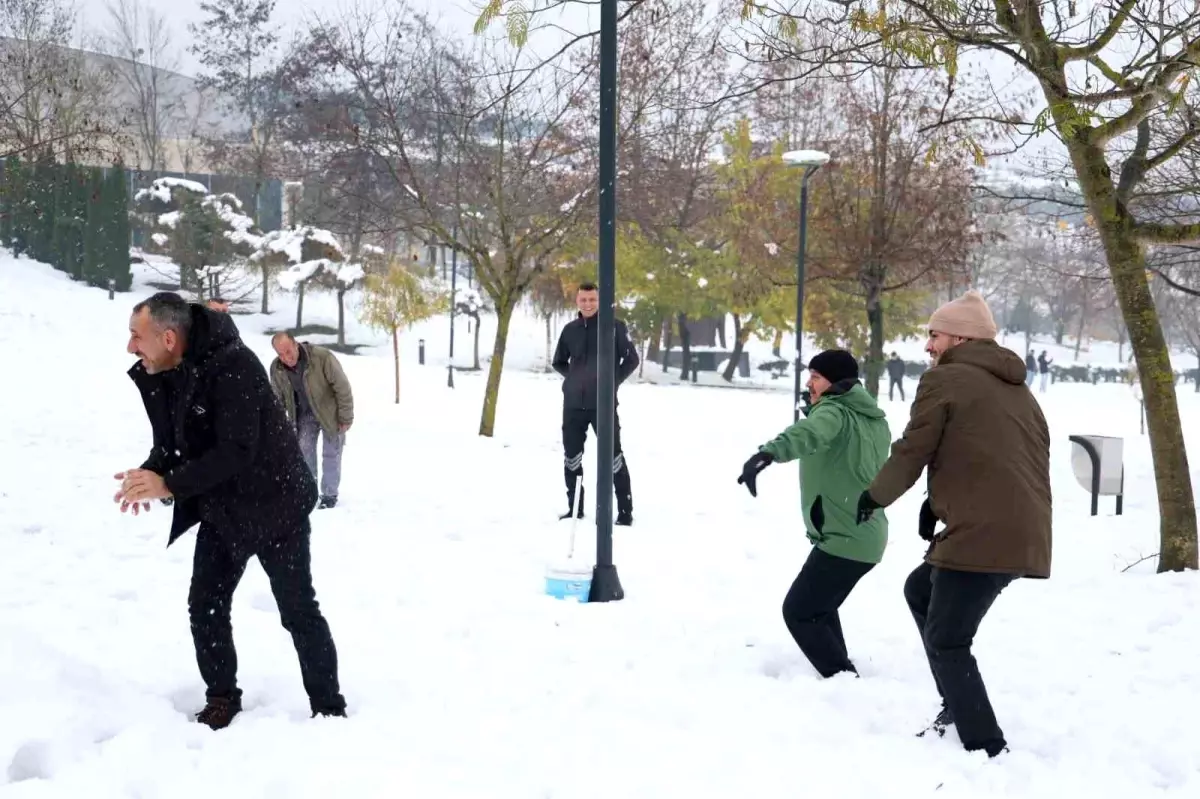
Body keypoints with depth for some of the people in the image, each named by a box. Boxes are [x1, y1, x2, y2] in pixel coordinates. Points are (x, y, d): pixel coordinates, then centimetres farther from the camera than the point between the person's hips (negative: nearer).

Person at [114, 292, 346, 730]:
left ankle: (329, 707, 15)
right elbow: (170, 444, 3)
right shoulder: (158, 376, -4)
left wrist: (168, 485, -31)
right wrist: (149, 472, -19)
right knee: (205, 607, 8)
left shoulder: (234, 366, -30)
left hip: (274, 506, -7)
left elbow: (236, 450, -33)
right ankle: (222, 699, 25)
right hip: (220, 512, 7)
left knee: (298, 611, 2)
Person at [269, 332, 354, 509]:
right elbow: (278, 398, 1)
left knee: (331, 453, 3)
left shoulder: (323, 358, -32)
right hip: (304, 414, 4)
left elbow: (343, 388, -23)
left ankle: (329, 494, 15)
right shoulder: (276, 368, -17)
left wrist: (346, 418, -17)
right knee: (304, 450, 2)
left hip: (329, 412, -4)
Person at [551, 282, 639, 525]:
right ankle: (575, 509, 21)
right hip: (573, 404, 5)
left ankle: (625, 511, 1)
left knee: (613, 455, -4)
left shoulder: (614, 327, -4)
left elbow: (631, 359, -2)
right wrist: (573, 378, 7)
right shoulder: (570, 329, 8)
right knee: (571, 456, 9)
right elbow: (558, 362, 22)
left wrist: (613, 381, -7)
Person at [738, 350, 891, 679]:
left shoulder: (835, 412, -15)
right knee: (818, 606, 24)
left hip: (842, 538, -10)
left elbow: (809, 433, -38)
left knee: (798, 612, -3)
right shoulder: (874, 419, 14)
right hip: (867, 535, 10)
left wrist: (768, 453, -56)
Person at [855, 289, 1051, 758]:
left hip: (980, 535, -9)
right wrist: (940, 502, 19)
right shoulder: (1018, 391, 21)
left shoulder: (945, 380, -4)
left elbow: (911, 454, -4)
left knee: (947, 643, 2)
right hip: (1023, 536, 9)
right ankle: (960, 707, 25)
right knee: (920, 590, 26)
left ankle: (988, 751, -2)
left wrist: (874, 497, 14)